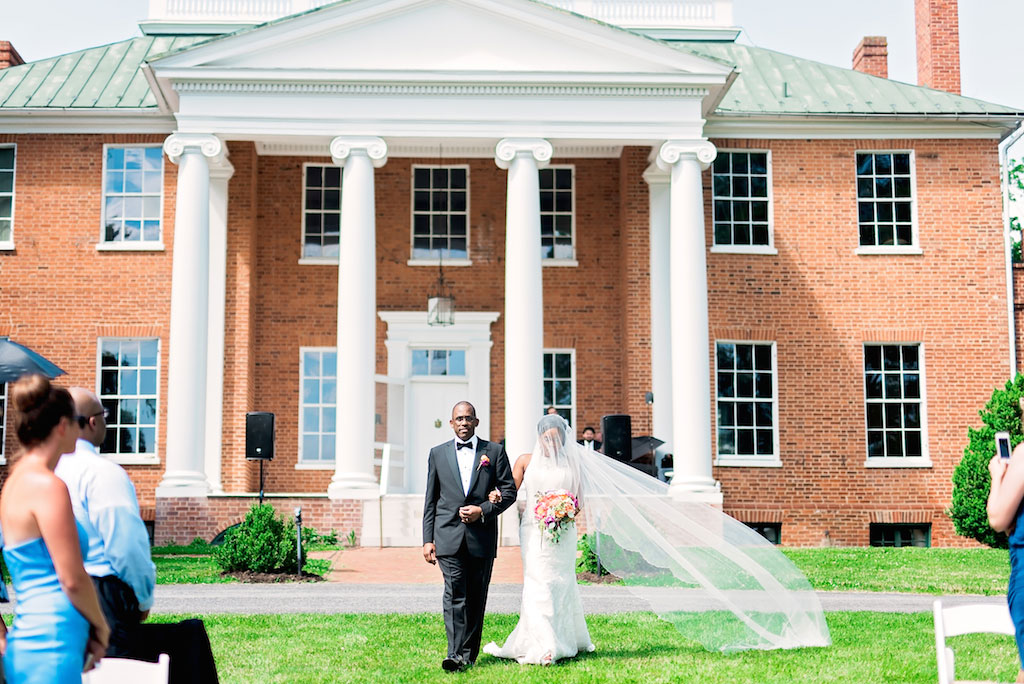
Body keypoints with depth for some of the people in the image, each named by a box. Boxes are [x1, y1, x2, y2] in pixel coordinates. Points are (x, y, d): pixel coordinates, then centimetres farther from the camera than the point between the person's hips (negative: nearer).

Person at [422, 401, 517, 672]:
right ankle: (455, 654, -15)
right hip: (449, 537, 0)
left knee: (476, 598, 6)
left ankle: (469, 653, 16)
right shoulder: (438, 454, 11)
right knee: (455, 594, -11)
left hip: (482, 537, 1)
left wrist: (483, 510, -10)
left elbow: (509, 491, 5)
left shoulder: (494, 451, 8)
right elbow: (430, 500, 11)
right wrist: (428, 539, 4)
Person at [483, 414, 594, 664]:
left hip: (563, 533, 2)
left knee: (561, 585, 5)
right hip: (535, 531, -1)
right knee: (539, 585, -11)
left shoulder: (570, 463, 10)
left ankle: (568, 639, 21)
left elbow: (579, 498, 12)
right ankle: (544, 648, -14)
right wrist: (497, 496, -19)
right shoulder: (526, 461, 7)